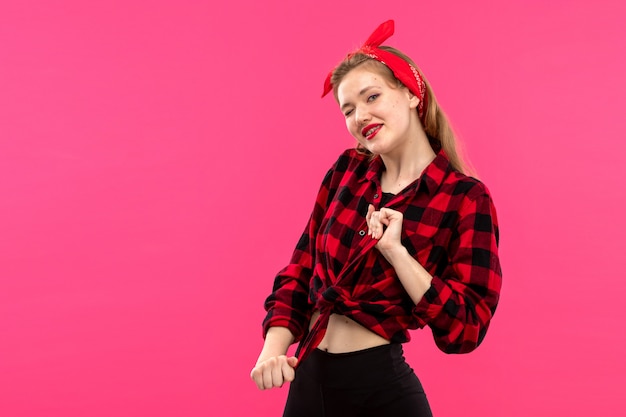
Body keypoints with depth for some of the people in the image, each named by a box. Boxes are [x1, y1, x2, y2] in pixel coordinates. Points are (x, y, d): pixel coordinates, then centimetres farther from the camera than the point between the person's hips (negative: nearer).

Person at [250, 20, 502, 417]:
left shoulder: (465, 198, -10)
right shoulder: (346, 171, 4)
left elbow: (467, 330, -14)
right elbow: (301, 271, 8)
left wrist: (395, 250, -21)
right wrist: (273, 348, -7)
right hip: (308, 380, 5)